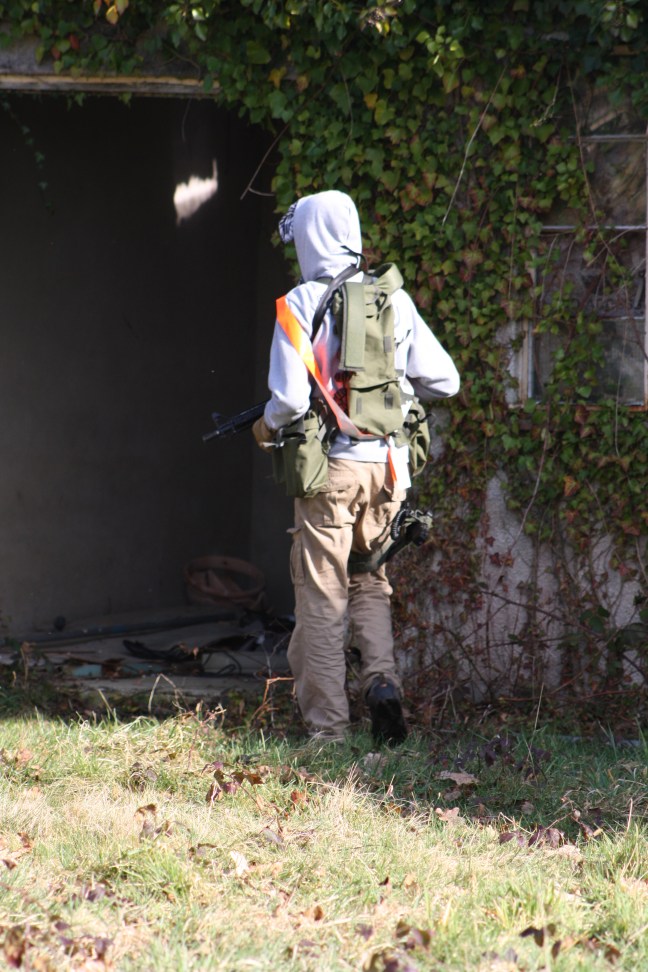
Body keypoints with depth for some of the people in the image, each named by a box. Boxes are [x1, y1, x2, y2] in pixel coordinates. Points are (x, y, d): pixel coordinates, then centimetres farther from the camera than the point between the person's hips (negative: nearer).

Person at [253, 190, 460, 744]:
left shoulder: (302, 304, -8)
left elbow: (290, 397, -15)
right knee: (371, 582, 21)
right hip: (386, 465, 4)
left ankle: (327, 728, 5)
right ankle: (382, 680, -1)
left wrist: (267, 428, 6)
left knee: (321, 598, 5)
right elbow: (444, 381, 6)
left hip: (330, 465, -4)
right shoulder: (395, 301, 4)